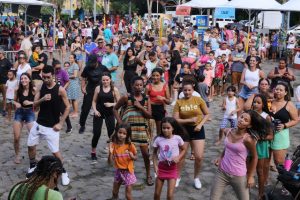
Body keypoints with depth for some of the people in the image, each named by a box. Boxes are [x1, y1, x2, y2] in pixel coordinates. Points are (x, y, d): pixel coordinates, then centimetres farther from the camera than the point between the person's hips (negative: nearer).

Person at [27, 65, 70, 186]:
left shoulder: (60, 90, -13)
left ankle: (63, 172, 18)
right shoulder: (41, 87, 0)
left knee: (55, 151, -4)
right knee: (30, 145, 13)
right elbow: (34, 105, -1)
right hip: (39, 123, 5)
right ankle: (32, 166, 38)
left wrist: (60, 123, -11)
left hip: (51, 126, -5)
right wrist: (42, 99, -22)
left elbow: (67, 107, -7)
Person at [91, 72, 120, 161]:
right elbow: (94, 101, 5)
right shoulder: (98, 88, 0)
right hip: (99, 113, 0)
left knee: (112, 133, 3)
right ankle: (93, 152, 15)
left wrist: (111, 104, -17)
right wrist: (95, 110, -9)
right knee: (96, 133, -2)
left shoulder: (114, 89, -3)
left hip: (109, 114, 0)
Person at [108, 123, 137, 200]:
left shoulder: (130, 145, -15)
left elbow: (135, 158, -3)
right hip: (118, 171, 3)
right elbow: (110, 161, -11)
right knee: (115, 192, 18)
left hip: (128, 172, -3)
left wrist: (132, 156, -25)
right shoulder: (113, 145, -11)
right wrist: (110, 153, -29)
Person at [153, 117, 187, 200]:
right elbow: (155, 153, 4)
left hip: (172, 168, -1)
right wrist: (155, 165, -7)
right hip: (161, 167, 2)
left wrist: (178, 157, -13)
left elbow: (184, 150, 5)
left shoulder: (177, 138, -11)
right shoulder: (158, 139, -9)